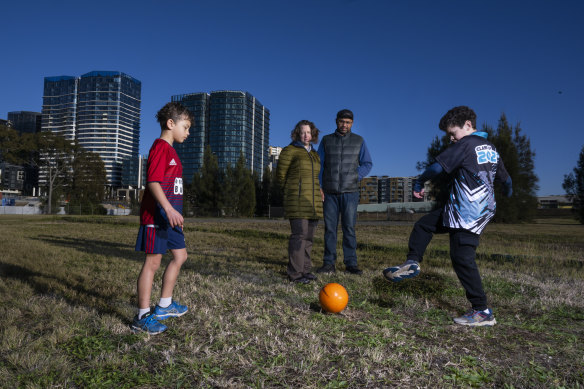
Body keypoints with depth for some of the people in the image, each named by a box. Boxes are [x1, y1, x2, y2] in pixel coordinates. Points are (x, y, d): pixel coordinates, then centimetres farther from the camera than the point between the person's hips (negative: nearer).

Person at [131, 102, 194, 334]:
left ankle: (164, 305, 28)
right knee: (152, 262, -3)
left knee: (180, 256, 15)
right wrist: (169, 208, -31)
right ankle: (142, 317, 8)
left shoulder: (170, 150, 19)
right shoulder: (160, 147, -11)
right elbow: (153, 182, -22)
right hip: (156, 215, -10)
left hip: (169, 216, 10)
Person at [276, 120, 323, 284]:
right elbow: (281, 175, 3)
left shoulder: (315, 154, 18)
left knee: (309, 236, 8)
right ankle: (295, 273, -5)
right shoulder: (289, 151, 0)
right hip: (297, 201, -6)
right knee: (299, 235, -11)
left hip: (313, 201, 7)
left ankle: (305, 269, 17)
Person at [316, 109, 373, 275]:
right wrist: (319, 186, -1)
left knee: (349, 228, -2)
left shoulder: (359, 141, 9)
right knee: (329, 228, 1)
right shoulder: (326, 140, 10)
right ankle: (329, 264, 6)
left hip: (350, 192, -1)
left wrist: (356, 176, -5)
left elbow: (367, 164, 12)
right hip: (329, 192, 1)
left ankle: (351, 263, 4)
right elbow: (319, 165, 10)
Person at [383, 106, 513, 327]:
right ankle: (412, 263, 14)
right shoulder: (490, 148, 14)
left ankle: (482, 312, 2)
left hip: (467, 214, -10)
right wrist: (508, 191, 45)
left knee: (462, 259, -5)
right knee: (424, 225, 15)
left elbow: (437, 166, -14)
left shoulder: (466, 144, -11)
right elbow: (505, 178, 23)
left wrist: (419, 183, 2)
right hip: (482, 209, 10)